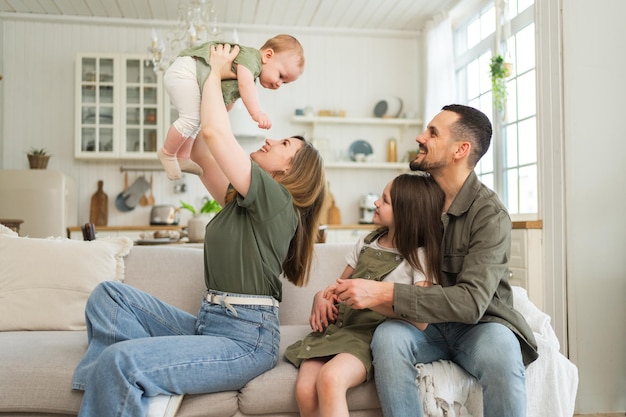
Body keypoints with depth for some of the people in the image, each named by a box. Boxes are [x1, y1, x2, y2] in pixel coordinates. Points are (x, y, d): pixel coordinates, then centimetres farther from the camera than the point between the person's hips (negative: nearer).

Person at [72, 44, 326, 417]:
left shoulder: (276, 199, -10)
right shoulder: (242, 200, 17)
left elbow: (214, 132, -16)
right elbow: (204, 155, 23)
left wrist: (216, 72, -1)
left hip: (244, 340, -9)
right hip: (207, 325, 9)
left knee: (119, 361, -27)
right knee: (109, 295, 0)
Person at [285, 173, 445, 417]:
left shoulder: (419, 255, -1)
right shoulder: (367, 242, 15)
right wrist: (322, 297, 1)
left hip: (370, 336, -5)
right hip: (335, 327, 5)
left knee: (329, 379, -36)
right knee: (305, 391, -25)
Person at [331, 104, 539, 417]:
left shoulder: (490, 215, -14)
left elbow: (471, 302, -25)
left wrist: (384, 293, -32)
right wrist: (331, 292, -9)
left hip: (480, 324, -3)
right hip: (426, 325, 3)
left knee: (499, 351, -36)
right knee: (388, 335, -29)